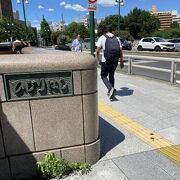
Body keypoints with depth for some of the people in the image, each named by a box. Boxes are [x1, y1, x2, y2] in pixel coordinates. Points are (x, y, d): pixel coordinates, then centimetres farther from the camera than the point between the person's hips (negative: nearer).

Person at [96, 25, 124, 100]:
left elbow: (97, 51, -5)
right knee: (111, 75, 21)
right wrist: (121, 62, 11)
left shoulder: (102, 38, -1)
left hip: (106, 61, -4)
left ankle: (111, 88, -15)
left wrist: (99, 60, 8)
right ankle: (110, 92, 26)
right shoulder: (117, 39, 8)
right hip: (115, 61, 4)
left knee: (104, 76, 9)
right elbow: (121, 52, 5)